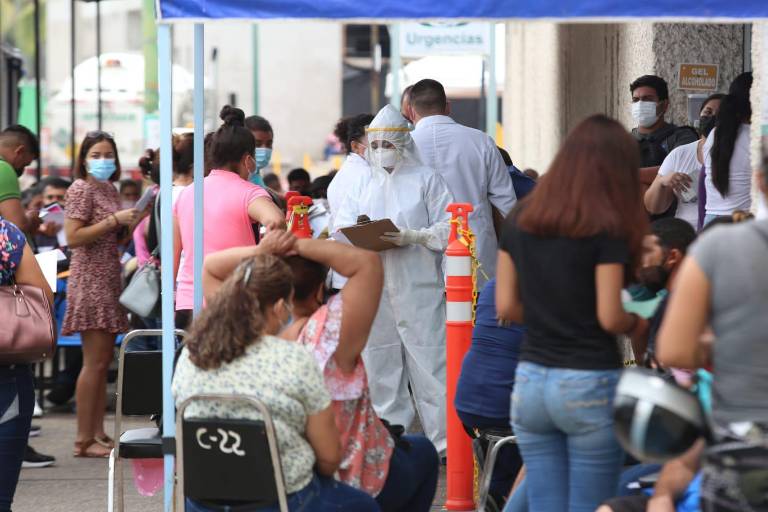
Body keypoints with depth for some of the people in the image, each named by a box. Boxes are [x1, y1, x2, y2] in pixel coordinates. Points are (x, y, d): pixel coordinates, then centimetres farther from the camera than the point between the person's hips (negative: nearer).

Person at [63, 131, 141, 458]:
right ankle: (84, 440, -9)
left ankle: (98, 434, 11)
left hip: (109, 279, 9)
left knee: (104, 360, 8)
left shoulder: (109, 190, 17)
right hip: (90, 280, -9)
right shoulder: (81, 189, -8)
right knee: (95, 362, -10)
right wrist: (114, 220, -19)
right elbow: (73, 237, -17)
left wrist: (132, 222, 7)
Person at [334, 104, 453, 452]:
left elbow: (447, 229, -2)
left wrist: (412, 237, -17)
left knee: (429, 364, -6)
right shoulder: (363, 183, 14)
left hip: (418, 289, -4)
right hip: (372, 289, 4)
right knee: (379, 364, 6)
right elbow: (341, 228, 11)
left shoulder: (425, 179, 3)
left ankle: (443, 440, -2)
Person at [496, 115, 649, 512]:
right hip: (590, 385, -5)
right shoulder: (606, 229, -11)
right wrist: (637, 325, 7)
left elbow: (506, 307, 7)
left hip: (530, 381, 5)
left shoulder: (520, 221, 6)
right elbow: (610, 317, -13)